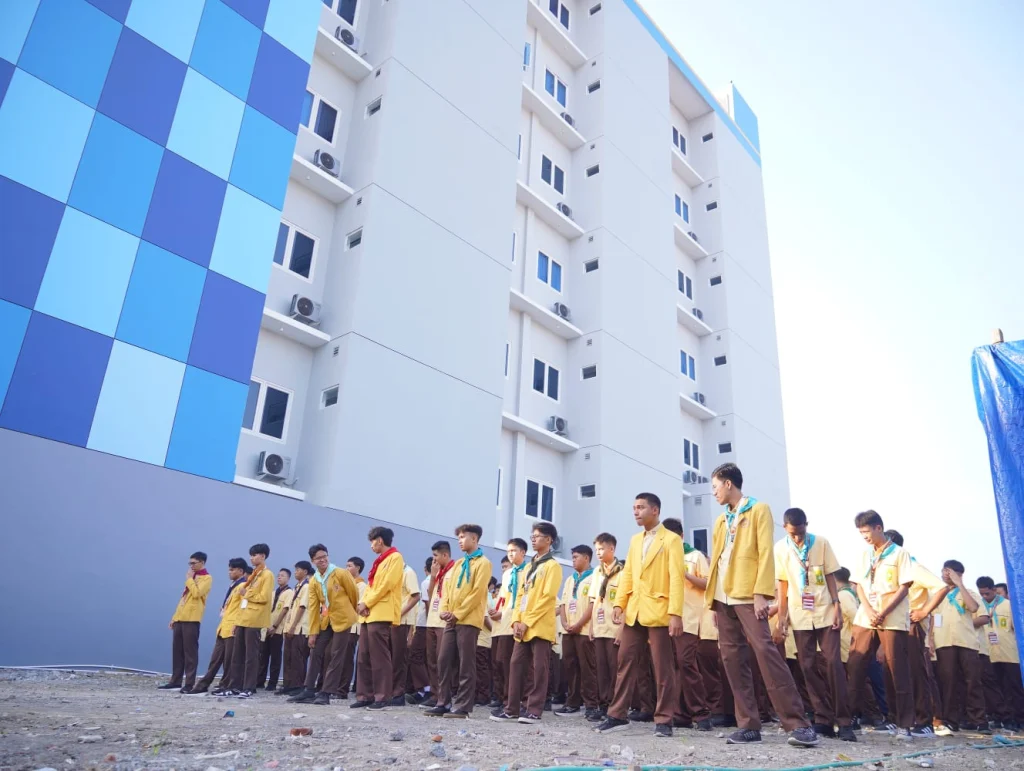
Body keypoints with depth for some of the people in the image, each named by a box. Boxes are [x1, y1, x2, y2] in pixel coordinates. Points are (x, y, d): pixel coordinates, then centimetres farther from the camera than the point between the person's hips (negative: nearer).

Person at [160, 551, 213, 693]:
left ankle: (189, 684, -4)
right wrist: (174, 617, 18)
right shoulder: (192, 578, 22)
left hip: (191, 619, -8)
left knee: (190, 652, -7)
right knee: (177, 651, 10)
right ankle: (176, 681, 17)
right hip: (180, 618, 8)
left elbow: (196, 593, -21)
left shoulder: (207, 578, -4)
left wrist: (189, 579, -8)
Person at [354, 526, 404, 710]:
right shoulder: (379, 561, 23)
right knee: (364, 657, 7)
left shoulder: (395, 558, -5)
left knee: (379, 657, -7)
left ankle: (382, 697, -2)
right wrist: (363, 603, 2)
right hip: (369, 614, 9)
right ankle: (365, 695, 12)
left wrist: (367, 603, -11)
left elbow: (386, 585, -14)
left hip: (381, 614, -9)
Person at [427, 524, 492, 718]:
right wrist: (445, 610, -1)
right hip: (451, 620, 7)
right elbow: (447, 588, 16)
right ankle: (444, 702, 14)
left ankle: (463, 706, 2)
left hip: (469, 620, -7)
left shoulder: (483, 563, -3)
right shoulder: (458, 564, 20)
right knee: (444, 661, 6)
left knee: (466, 665, -3)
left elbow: (477, 592, -12)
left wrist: (458, 614, -14)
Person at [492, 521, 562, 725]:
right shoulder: (529, 566, 20)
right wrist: (517, 620, 1)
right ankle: (512, 709, 12)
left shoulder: (552, 565, -4)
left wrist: (528, 622, -15)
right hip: (523, 627, 8)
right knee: (516, 665, 6)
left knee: (539, 669, -2)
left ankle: (534, 711, 4)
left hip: (540, 627, -8)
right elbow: (521, 595, 16)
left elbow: (547, 597, -13)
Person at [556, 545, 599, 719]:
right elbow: (563, 603, 15)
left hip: (584, 629, -7)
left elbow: (593, 604, -10)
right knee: (569, 665, 7)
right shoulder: (569, 580, 19)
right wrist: (564, 623, -1)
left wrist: (579, 624, -14)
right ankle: (572, 702, 14)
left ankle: (592, 704, 0)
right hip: (568, 630, 7)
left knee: (587, 667, -6)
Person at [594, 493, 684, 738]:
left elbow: (676, 578, -10)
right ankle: (617, 715, 15)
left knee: (663, 667, 1)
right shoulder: (635, 540, 17)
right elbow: (627, 574, 15)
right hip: (634, 612, 6)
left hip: (659, 611, -6)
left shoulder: (671, 539, -3)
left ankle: (664, 720, 10)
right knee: (626, 662, 8)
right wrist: (619, 604, 3)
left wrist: (676, 613, -18)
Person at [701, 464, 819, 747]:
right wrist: (712, 599, 13)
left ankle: (798, 723, -12)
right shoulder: (721, 520, 21)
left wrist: (761, 593, -17)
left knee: (765, 652, -16)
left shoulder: (759, 510, 1)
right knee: (733, 659, 3)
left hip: (747, 595, -7)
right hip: (723, 598, 7)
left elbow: (765, 553, -8)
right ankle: (748, 725, 7)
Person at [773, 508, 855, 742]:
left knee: (833, 663, -5)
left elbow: (830, 577, 2)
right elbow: (783, 584, 4)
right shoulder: (780, 549, -1)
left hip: (825, 612, -1)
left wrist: (837, 606, -4)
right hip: (800, 615, 1)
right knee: (808, 666, 2)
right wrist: (782, 615, 2)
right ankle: (823, 718, 10)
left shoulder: (821, 543, -3)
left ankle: (843, 721, 1)